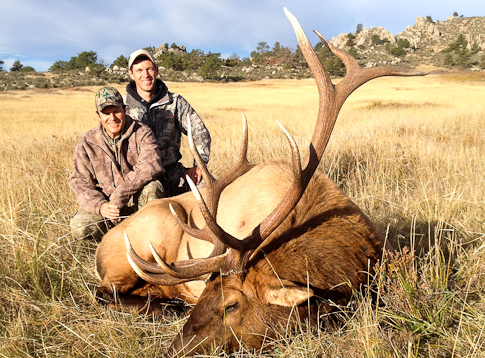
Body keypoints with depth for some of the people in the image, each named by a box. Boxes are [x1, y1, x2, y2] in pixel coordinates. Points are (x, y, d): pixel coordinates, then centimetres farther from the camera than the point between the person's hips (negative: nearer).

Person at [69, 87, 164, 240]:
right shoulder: (87, 143, -3)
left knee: (152, 187, -34)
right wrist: (100, 206, -24)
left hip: (138, 199, -2)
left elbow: (152, 166, -29)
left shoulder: (142, 133, -11)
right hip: (105, 201, 2)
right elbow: (79, 182, -3)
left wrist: (118, 196, -33)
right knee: (79, 227, -23)